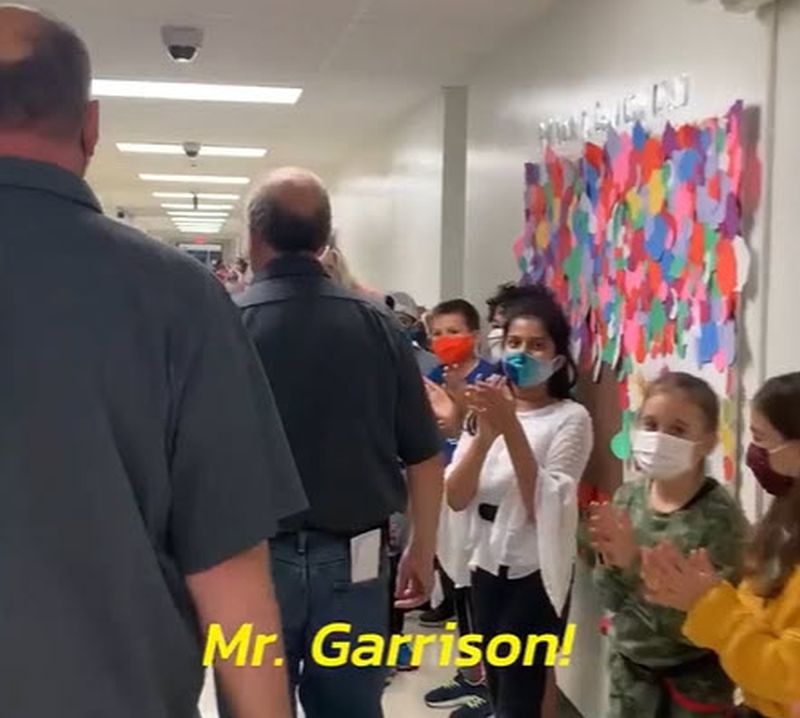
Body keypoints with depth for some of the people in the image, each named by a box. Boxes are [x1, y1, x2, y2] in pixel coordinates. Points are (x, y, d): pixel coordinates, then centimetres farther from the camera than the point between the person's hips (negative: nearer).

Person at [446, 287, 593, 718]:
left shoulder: (570, 418, -8)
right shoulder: (489, 408, 5)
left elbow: (543, 506, -19)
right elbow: (456, 498, -5)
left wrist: (511, 426, -24)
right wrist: (484, 433, -20)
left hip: (535, 573, -5)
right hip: (487, 566, 5)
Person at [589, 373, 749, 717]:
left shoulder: (720, 515, -20)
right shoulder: (628, 496, -6)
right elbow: (612, 599, -2)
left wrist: (635, 562, -29)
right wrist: (611, 562, -22)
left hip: (695, 678, -4)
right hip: (630, 666, 4)